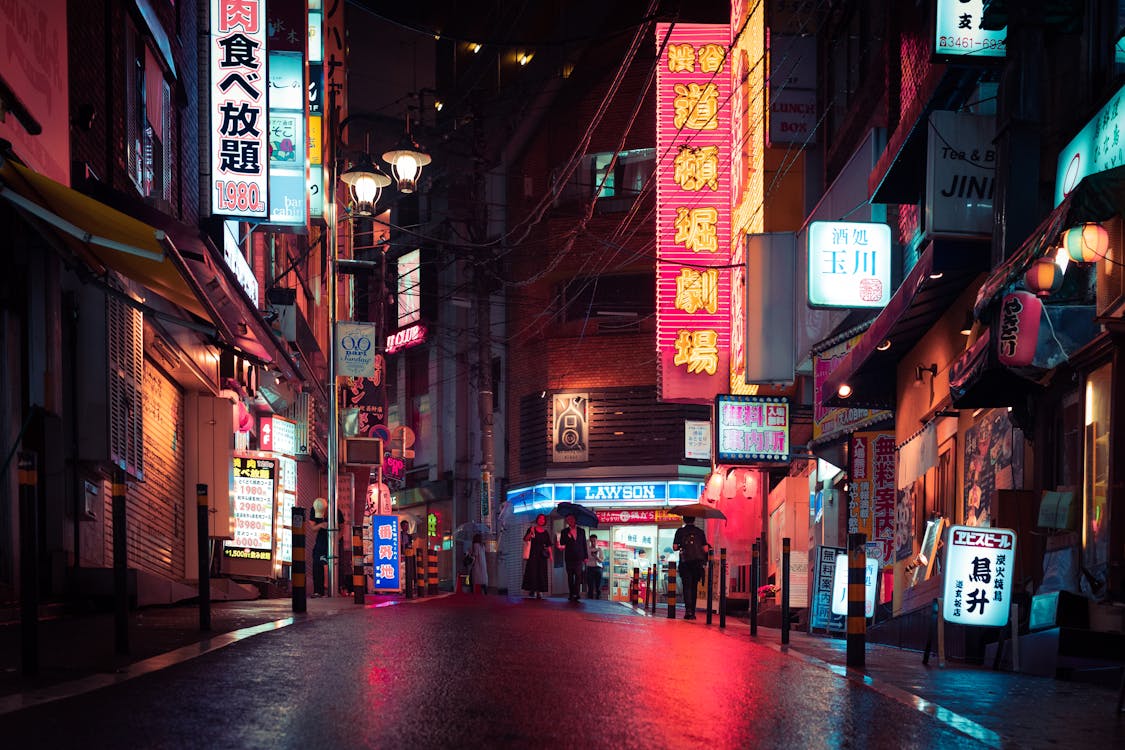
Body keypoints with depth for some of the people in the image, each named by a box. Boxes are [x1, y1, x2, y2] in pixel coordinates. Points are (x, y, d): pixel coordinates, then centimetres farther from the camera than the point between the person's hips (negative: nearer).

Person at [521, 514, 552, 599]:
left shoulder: (546, 533, 12)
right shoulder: (531, 529, 5)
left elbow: (548, 545, 11)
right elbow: (525, 539, -4)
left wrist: (550, 555, 1)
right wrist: (531, 533, -21)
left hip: (542, 555, 2)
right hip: (533, 554, -2)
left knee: (541, 572, -2)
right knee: (532, 571, -8)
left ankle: (539, 591, -2)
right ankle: (532, 589, -1)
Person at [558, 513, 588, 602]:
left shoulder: (581, 531, 11)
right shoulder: (565, 531, 8)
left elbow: (584, 544, 12)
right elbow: (562, 543, 0)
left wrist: (586, 557, 6)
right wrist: (568, 536, -16)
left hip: (579, 558, 0)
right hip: (569, 557, 0)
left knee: (578, 576, -10)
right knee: (570, 577, 3)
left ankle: (576, 594, -14)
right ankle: (571, 594, 7)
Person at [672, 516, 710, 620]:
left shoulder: (680, 531, 2)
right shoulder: (700, 532, 5)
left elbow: (674, 548, -1)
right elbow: (706, 549, 1)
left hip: (685, 563, -2)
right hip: (697, 562, 2)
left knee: (687, 587, -3)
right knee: (694, 587, 12)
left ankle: (688, 610, -21)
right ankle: (692, 612, 15)